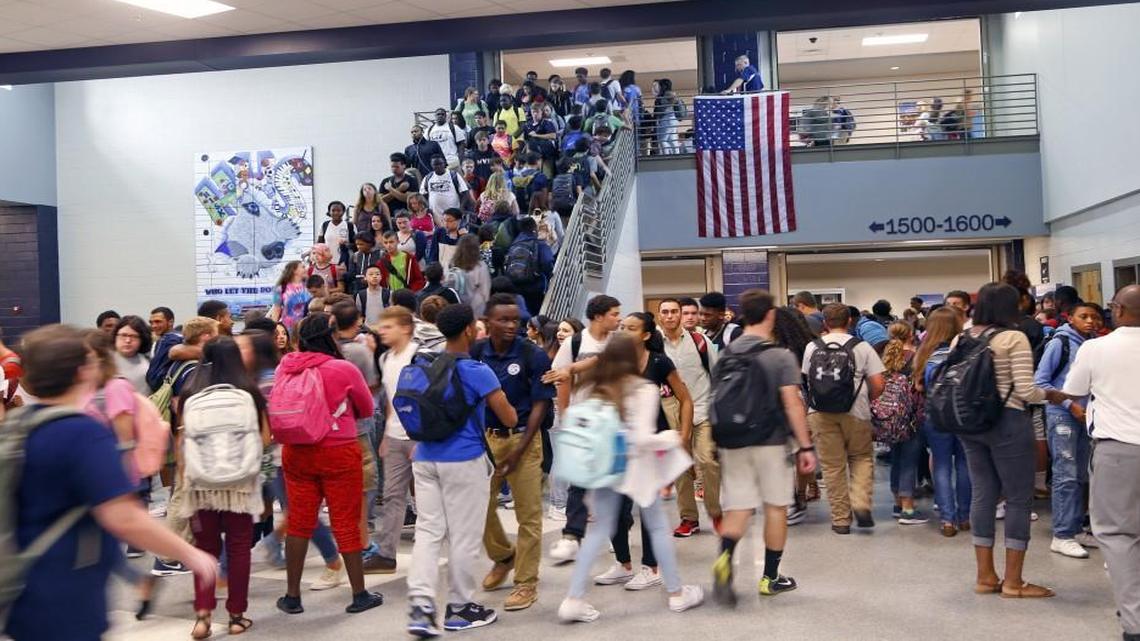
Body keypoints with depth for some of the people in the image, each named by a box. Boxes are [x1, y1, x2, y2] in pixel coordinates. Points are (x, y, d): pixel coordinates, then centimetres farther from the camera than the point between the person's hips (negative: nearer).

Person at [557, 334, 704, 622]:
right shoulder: (645, 390, -14)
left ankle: (573, 599, 3)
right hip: (637, 467, -4)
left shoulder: (592, 389, -2)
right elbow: (643, 438, -22)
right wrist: (670, 439, -5)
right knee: (659, 528, 13)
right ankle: (676, 593, 26)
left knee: (599, 529, 9)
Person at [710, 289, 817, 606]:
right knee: (776, 507, 10)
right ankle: (770, 577, 18)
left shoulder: (725, 356, 5)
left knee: (737, 508, 8)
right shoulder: (780, 356, -9)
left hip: (733, 443, 4)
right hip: (771, 443, -3)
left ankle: (725, 557, -19)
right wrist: (806, 446, -8)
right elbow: (792, 404, -13)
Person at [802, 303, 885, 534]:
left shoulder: (812, 347, 3)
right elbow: (878, 385, -5)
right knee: (862, 458, 16)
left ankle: (840, 519, 11)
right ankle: (861, 503, -5)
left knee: (832, 465, 8)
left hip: (820, 413, 2)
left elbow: (806, 380, 9)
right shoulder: (861, 347, -3)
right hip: (855, 412, -1)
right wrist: (866, 401, 14)